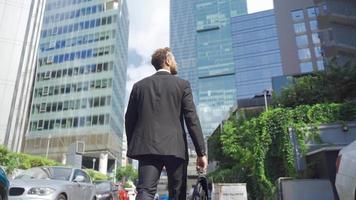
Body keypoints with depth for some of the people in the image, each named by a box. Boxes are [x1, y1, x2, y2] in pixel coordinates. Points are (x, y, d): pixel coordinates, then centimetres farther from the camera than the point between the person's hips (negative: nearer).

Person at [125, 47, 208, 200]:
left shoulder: (139, 86, 10)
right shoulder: (182, 84, 3)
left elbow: (129, 120, 10)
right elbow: (192, 120, -4)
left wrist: (132, 147, 21)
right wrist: (201, 152, -2)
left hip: (147, 146, 2)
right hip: (175, 147, -1)